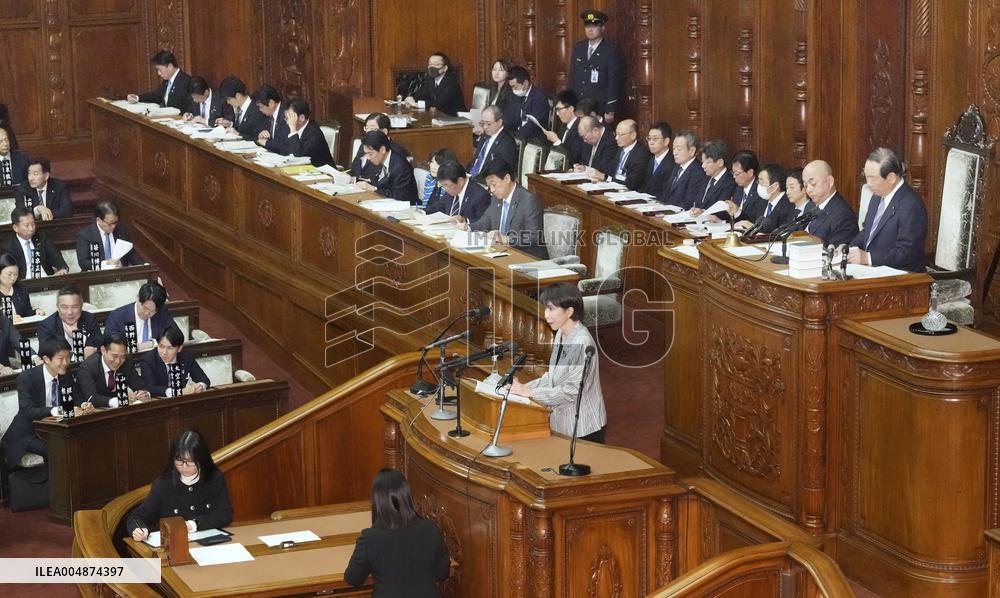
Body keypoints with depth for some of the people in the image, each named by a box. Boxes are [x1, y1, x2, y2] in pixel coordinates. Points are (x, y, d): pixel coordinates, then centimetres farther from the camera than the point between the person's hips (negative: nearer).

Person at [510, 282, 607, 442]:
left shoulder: (582, 342, -21)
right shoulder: (561, 334, 6)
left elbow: (572, 390, -22)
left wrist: (530, 392, -20)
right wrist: (524, 387, -2)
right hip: (562, 423, 8)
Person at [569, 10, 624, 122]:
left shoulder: (611, 51, -6)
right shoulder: (577, 48, 10)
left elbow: (614, 83, -7)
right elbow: (572, 77, 14)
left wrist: (611, 111, -11)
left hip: (600, 108, -4)